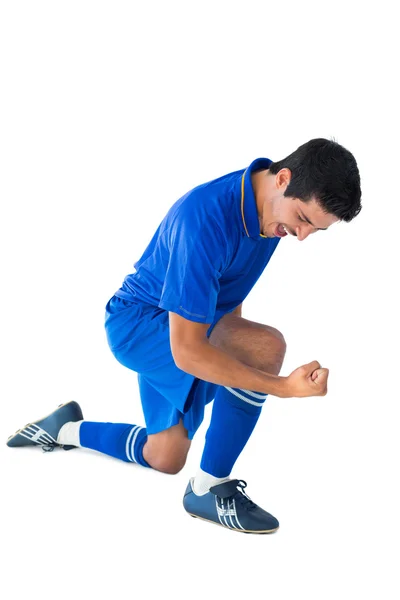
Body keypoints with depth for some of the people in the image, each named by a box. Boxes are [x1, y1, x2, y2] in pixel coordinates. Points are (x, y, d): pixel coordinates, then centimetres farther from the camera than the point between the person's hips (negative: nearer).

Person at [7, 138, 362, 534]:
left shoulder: (271, 207, -10)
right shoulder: (206, 218, -36)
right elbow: (187, 351, -36)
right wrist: (283, 387, -40)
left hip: (176, 328, 9)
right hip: (136, 322, -9)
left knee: (164, 460, 18)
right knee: (265, 347, -33)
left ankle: (67, 429, 40)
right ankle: (209, 488, -17)